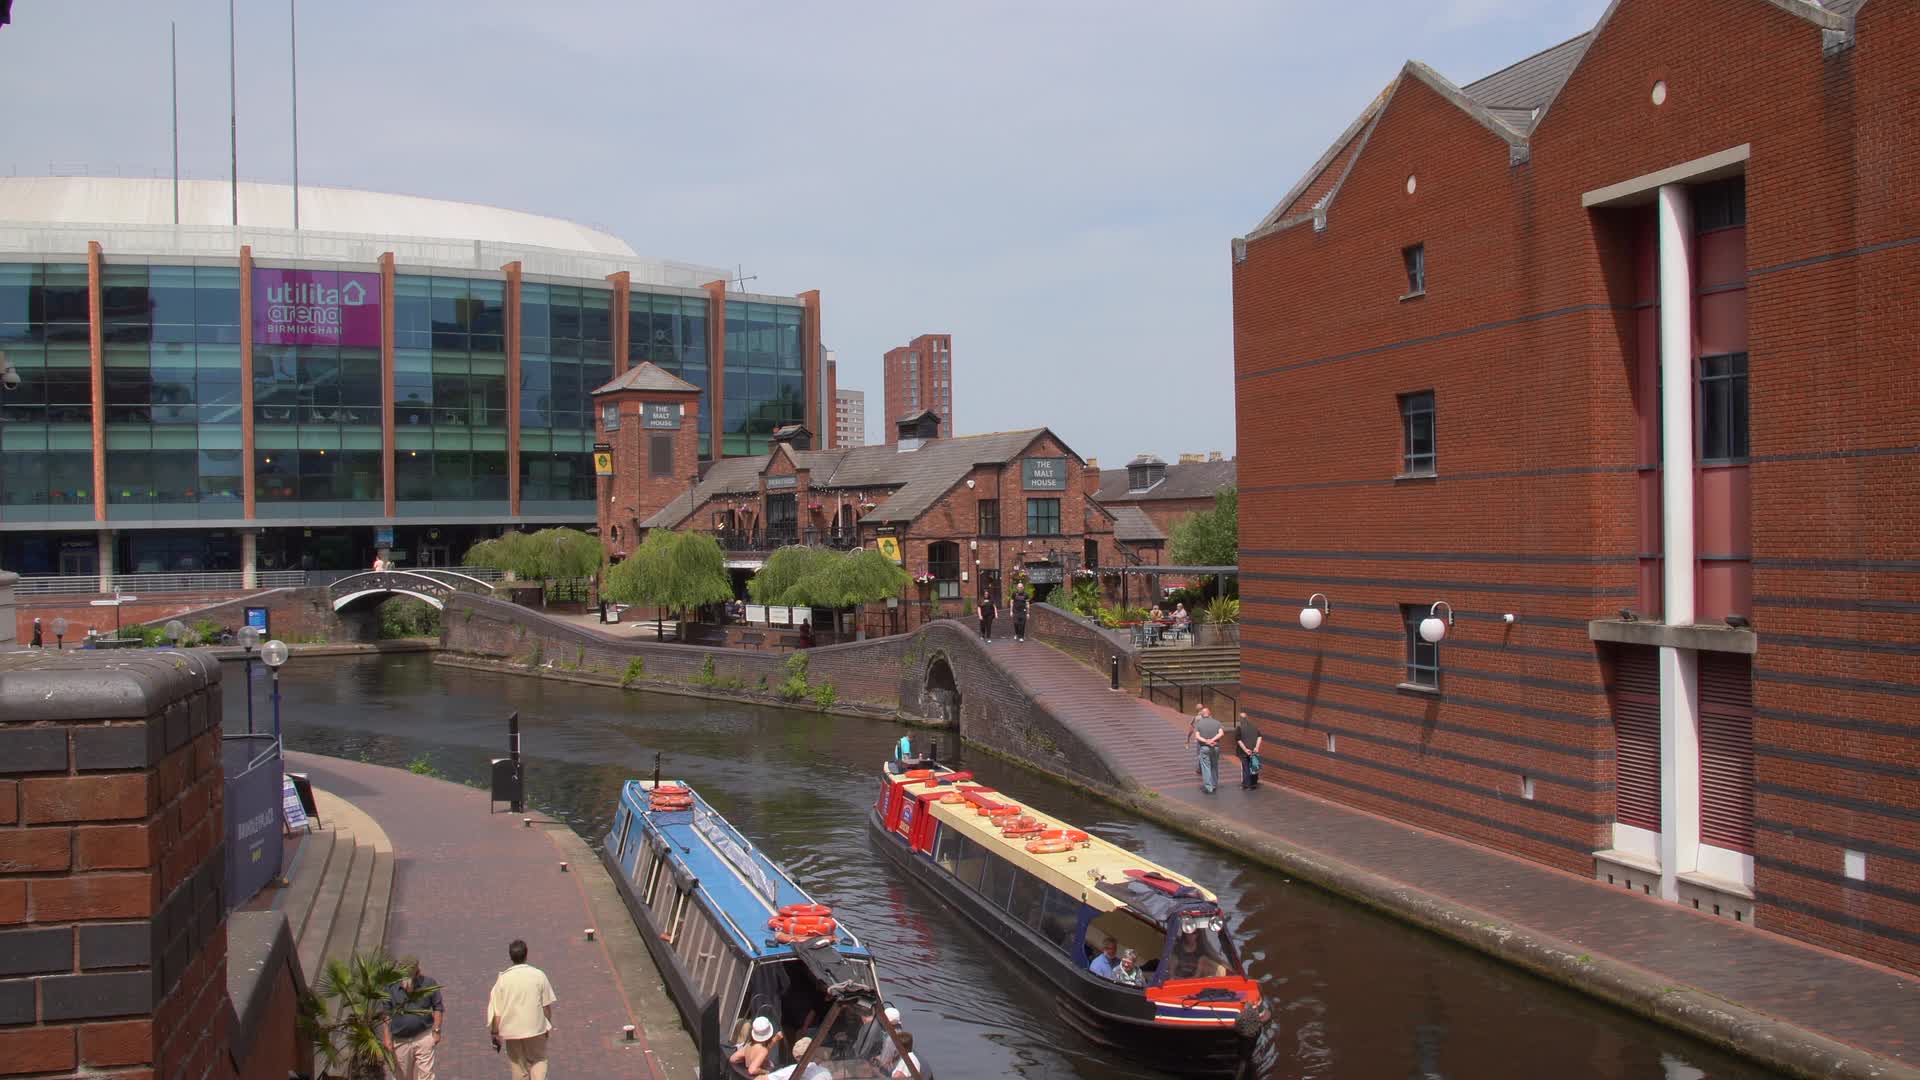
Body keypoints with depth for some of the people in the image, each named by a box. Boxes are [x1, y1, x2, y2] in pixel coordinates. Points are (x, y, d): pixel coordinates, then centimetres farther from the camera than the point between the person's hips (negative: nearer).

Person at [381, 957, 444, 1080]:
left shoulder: (429, 984, -3)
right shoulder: (391, 988, -3)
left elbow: (438, 1008, 3)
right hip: (400, 1040, 1)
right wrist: (386, 1037, -6)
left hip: (423, 1037, -1)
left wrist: (436, 1030, -5)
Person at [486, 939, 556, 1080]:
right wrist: (548, 1026, 12)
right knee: (538, 1060, 15)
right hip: (535, 1028, 0)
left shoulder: (503, 978, -7)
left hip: (512, 1030, 1)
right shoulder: (539, 975, -8)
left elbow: (497, 1010, -4)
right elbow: (547, 1005, -2)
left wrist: (495, 1033, 6)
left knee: (517, 1065, 15)